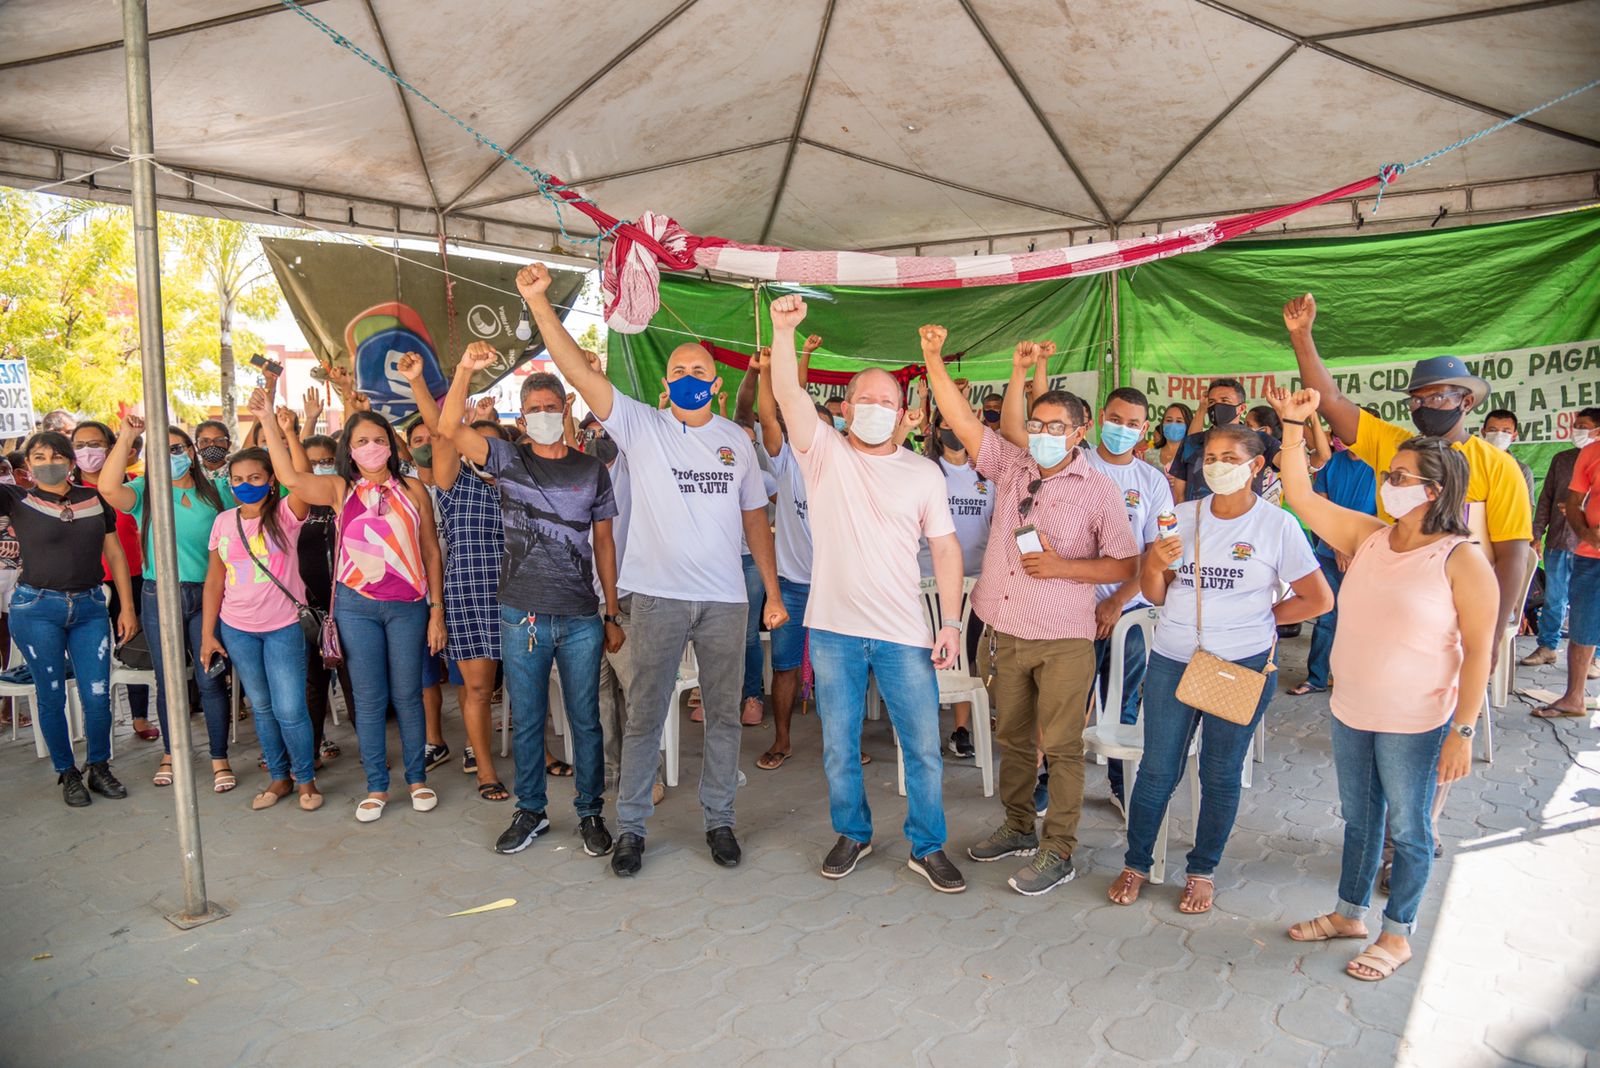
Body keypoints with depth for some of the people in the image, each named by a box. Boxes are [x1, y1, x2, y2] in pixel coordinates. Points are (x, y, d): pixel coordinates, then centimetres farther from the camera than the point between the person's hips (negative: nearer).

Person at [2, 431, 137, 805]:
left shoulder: (94, 499, 5)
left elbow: (114, 553, 9)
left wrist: (127, 607, 6)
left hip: (89, 607, 2)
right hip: (37, 608, -2)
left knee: (97, 696, 2)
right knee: (52, 696, 7)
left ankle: (99, 768, 21)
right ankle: (67, 774, 22)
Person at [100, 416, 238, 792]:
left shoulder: (216, 491, 5)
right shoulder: (146, 493, 1)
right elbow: (108, 488, -18)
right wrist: (126, 437, -20)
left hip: (206, 596, -1)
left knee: (210, 680, 0)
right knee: (168, 681, 11)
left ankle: (220, 759, 11)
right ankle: (170, 753, 29)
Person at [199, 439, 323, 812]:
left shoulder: (284, 514, -6)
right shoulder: (224, 521, 4)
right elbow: (214, 579, 7)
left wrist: (287, 432, -37)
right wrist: (207, 633, 5)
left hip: (283, 627, -4)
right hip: (236, 630, 4)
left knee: (290, 710, -4)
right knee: (261, 707, 13)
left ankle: (307, 780, 15)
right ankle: (280, 778, 27)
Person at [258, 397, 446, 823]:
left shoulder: (412, 490, 3)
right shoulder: (341, 490, 5)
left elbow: (431, 552, 4)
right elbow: (290, 477, -11)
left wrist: (437, 611, 1)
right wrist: (269, 421, -13)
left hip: (408, 605, -1)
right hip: (356, 605, 1)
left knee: (407, 695, 6)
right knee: (369, 699, 6)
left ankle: (417, 778, 21)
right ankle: (377, 786, 18)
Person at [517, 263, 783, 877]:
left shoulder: (737, 440, 10)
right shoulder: (640, 426, 1)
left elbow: (754, 517, 13)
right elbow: (577, 370, -10)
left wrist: (773, 592, 9)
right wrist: (537, 300, -20)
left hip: (726, 598, 3)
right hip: (658, 595, -2)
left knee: (723, 714, 11)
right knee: (644, 714, 6)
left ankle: (719, 820, 26)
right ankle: (631, 826, 20)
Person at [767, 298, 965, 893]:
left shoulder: (924, 474, 4)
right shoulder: (825, 454, 2)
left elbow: (945, 547, 4)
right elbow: (789, 396, -13)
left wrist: (952, 622, -3)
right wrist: (785, 331, -27)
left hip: (904, 634, 0)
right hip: (834, 628, 0)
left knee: (924, 747, 5)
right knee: (839, 745, 13)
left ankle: (928, 848, 23)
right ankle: (852, 834, 33)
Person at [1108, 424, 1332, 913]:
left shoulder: (1278, 525, -4)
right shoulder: (1183, 516, 4)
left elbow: (1319, 599, 1)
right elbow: (1156, 595, 7)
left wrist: (1261, 618, -1)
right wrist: (1155, 564, -13)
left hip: (1243, 666, -2)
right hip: (1172, 660, 2)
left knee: (1221, 774, 11)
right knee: (1157, 770, 6)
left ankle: (1203, 871, 28)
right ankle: (1135, 863, 22)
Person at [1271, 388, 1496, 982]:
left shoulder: (1462, 561, -15)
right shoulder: (1367, 537, 0)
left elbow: (1478, 652, -14)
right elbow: (1301, 496, -1)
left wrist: (1462, 731, -15)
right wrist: (1293, 425, -9)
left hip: (1414, 725, -6)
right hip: (1350, 711, 6)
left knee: (1408, 827, 12)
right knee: (1358, 816, 21)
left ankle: (1398, 935, 31)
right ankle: (1350, 913, 39)